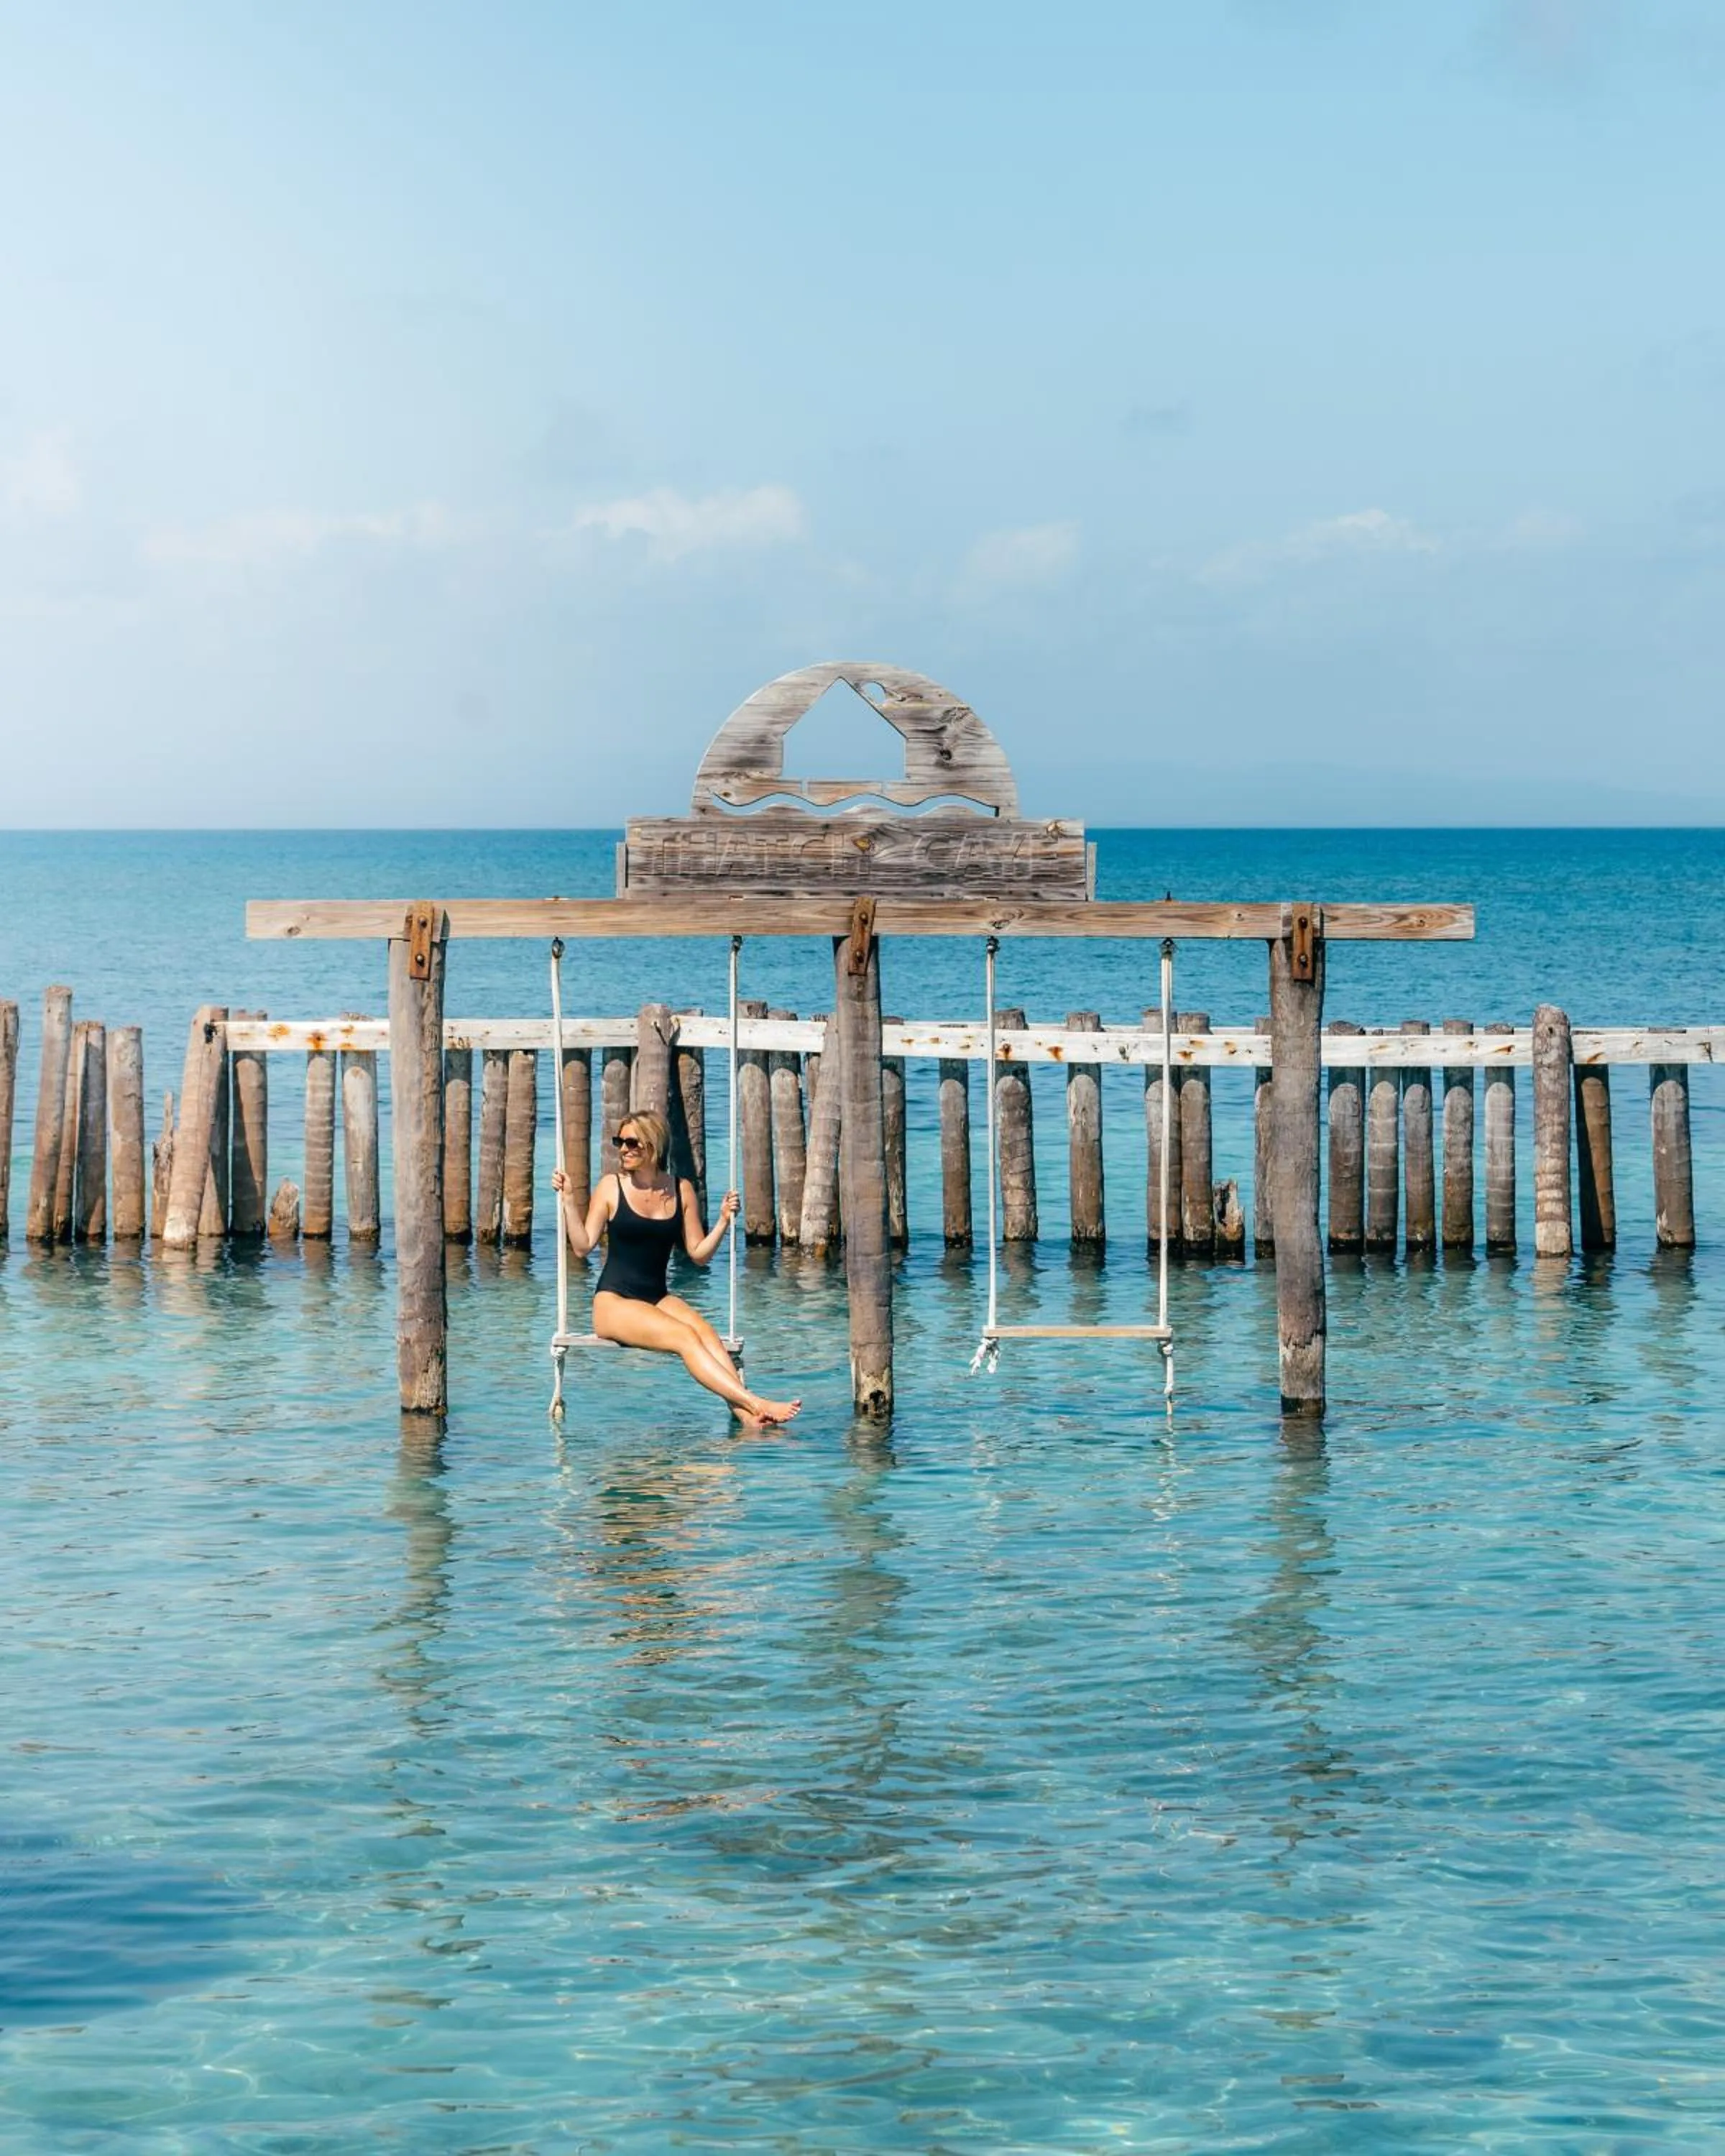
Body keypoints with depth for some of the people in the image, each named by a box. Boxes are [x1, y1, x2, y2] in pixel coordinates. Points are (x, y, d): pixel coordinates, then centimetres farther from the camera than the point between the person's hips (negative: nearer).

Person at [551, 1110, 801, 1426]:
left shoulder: (681, 1191, 9)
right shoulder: (612, 1187, 1)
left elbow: (699, 1254, 11)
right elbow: (582, 1246, -2)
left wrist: (724, 1222, -2)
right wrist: (567, 1200, -10)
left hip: (659, 1299, 3)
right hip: (614, 1302, -3)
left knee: (706, 1332, -29)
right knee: (684, 1336, -30)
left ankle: (747, 1416, -45)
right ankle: (755, 1404, -41)